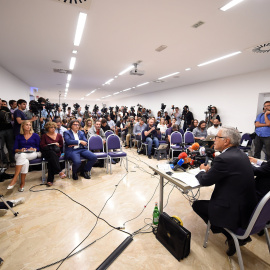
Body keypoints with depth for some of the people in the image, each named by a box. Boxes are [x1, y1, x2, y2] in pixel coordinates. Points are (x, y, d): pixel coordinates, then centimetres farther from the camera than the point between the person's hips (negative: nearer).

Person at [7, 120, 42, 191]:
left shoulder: (35, 136, 12)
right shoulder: (19, 136, 16)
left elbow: (39, 147, 9)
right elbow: (15, 149, 11)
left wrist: (34, 149, -11)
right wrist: (20, 150, -10)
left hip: (33, 154, -2)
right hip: (20, 154, 2)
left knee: (22, 156, -36)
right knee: (25, 162, -35)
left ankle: (14, 180, -34)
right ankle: (22, 182, -29)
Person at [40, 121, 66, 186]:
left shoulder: (59, 135, 18)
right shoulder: (44, 136, 14)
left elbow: (62, 145, 18)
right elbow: (42, 146, 3)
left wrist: (58, 145, -4)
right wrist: (51, 145, -9)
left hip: (56, 153, 1)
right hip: (47, 153, -1)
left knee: (51, 160, -33)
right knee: (52, 153, -38)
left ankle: (50, 180, -36)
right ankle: (60, 171, -48)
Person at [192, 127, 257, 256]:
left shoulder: (224, 158, -26)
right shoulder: (241, 154, 3)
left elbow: (205, 181, -15)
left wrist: (202, 171, 5)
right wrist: (209, 170, 3)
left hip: (235, 213, -9)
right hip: (248, 207, 9)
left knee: (197, 205, 8)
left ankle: (232, 237, 13)